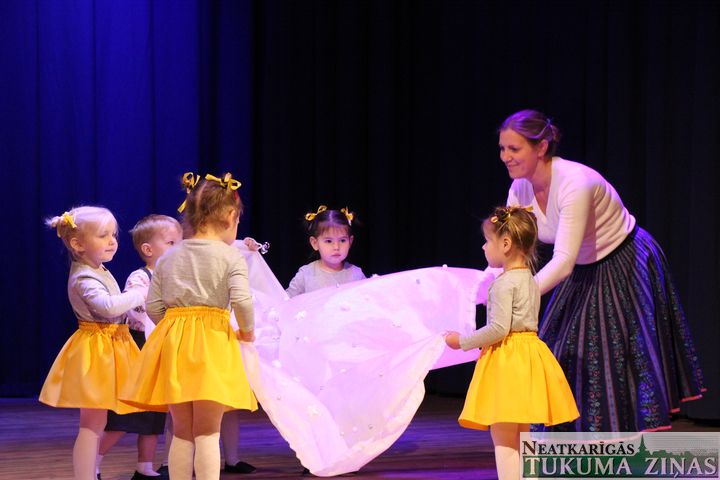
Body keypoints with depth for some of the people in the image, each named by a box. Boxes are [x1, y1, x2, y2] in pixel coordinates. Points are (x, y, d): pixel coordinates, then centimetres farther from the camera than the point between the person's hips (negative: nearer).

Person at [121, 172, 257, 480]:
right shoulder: (231, 257, -4)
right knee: (208, 432, 0)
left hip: (173, 343, 4)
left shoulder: (168, 258, 9)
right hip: (213, 344, -4)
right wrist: (246, 330, 1)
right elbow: (242, 300, -17)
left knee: (181, 432, 13)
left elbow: (153, 306, 6)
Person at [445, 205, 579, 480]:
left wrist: (463, 342, -10)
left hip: (507, 360, -10)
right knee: (521, 437, 17)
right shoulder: (529, 279, 15)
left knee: (503, 439, -7)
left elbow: (499, 328, -21)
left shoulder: (504, 284, -14)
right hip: (529, 353, 10)